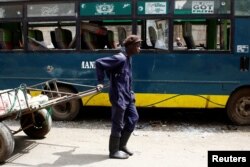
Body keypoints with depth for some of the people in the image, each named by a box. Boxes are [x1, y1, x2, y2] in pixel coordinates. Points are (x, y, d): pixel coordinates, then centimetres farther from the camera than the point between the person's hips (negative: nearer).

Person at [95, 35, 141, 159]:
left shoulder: (127, 58, 10)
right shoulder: (120, 58, -19)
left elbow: (108, 68, 22)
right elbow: (99, 63, -21)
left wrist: (112, 80, 17)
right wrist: (101, 82, -18)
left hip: (127, 96, 10)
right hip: (119, 97, -10)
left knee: (133, 118, 15)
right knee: (118, 124, 0)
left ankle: (122, 145, 26)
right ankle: (114, 151, 14)